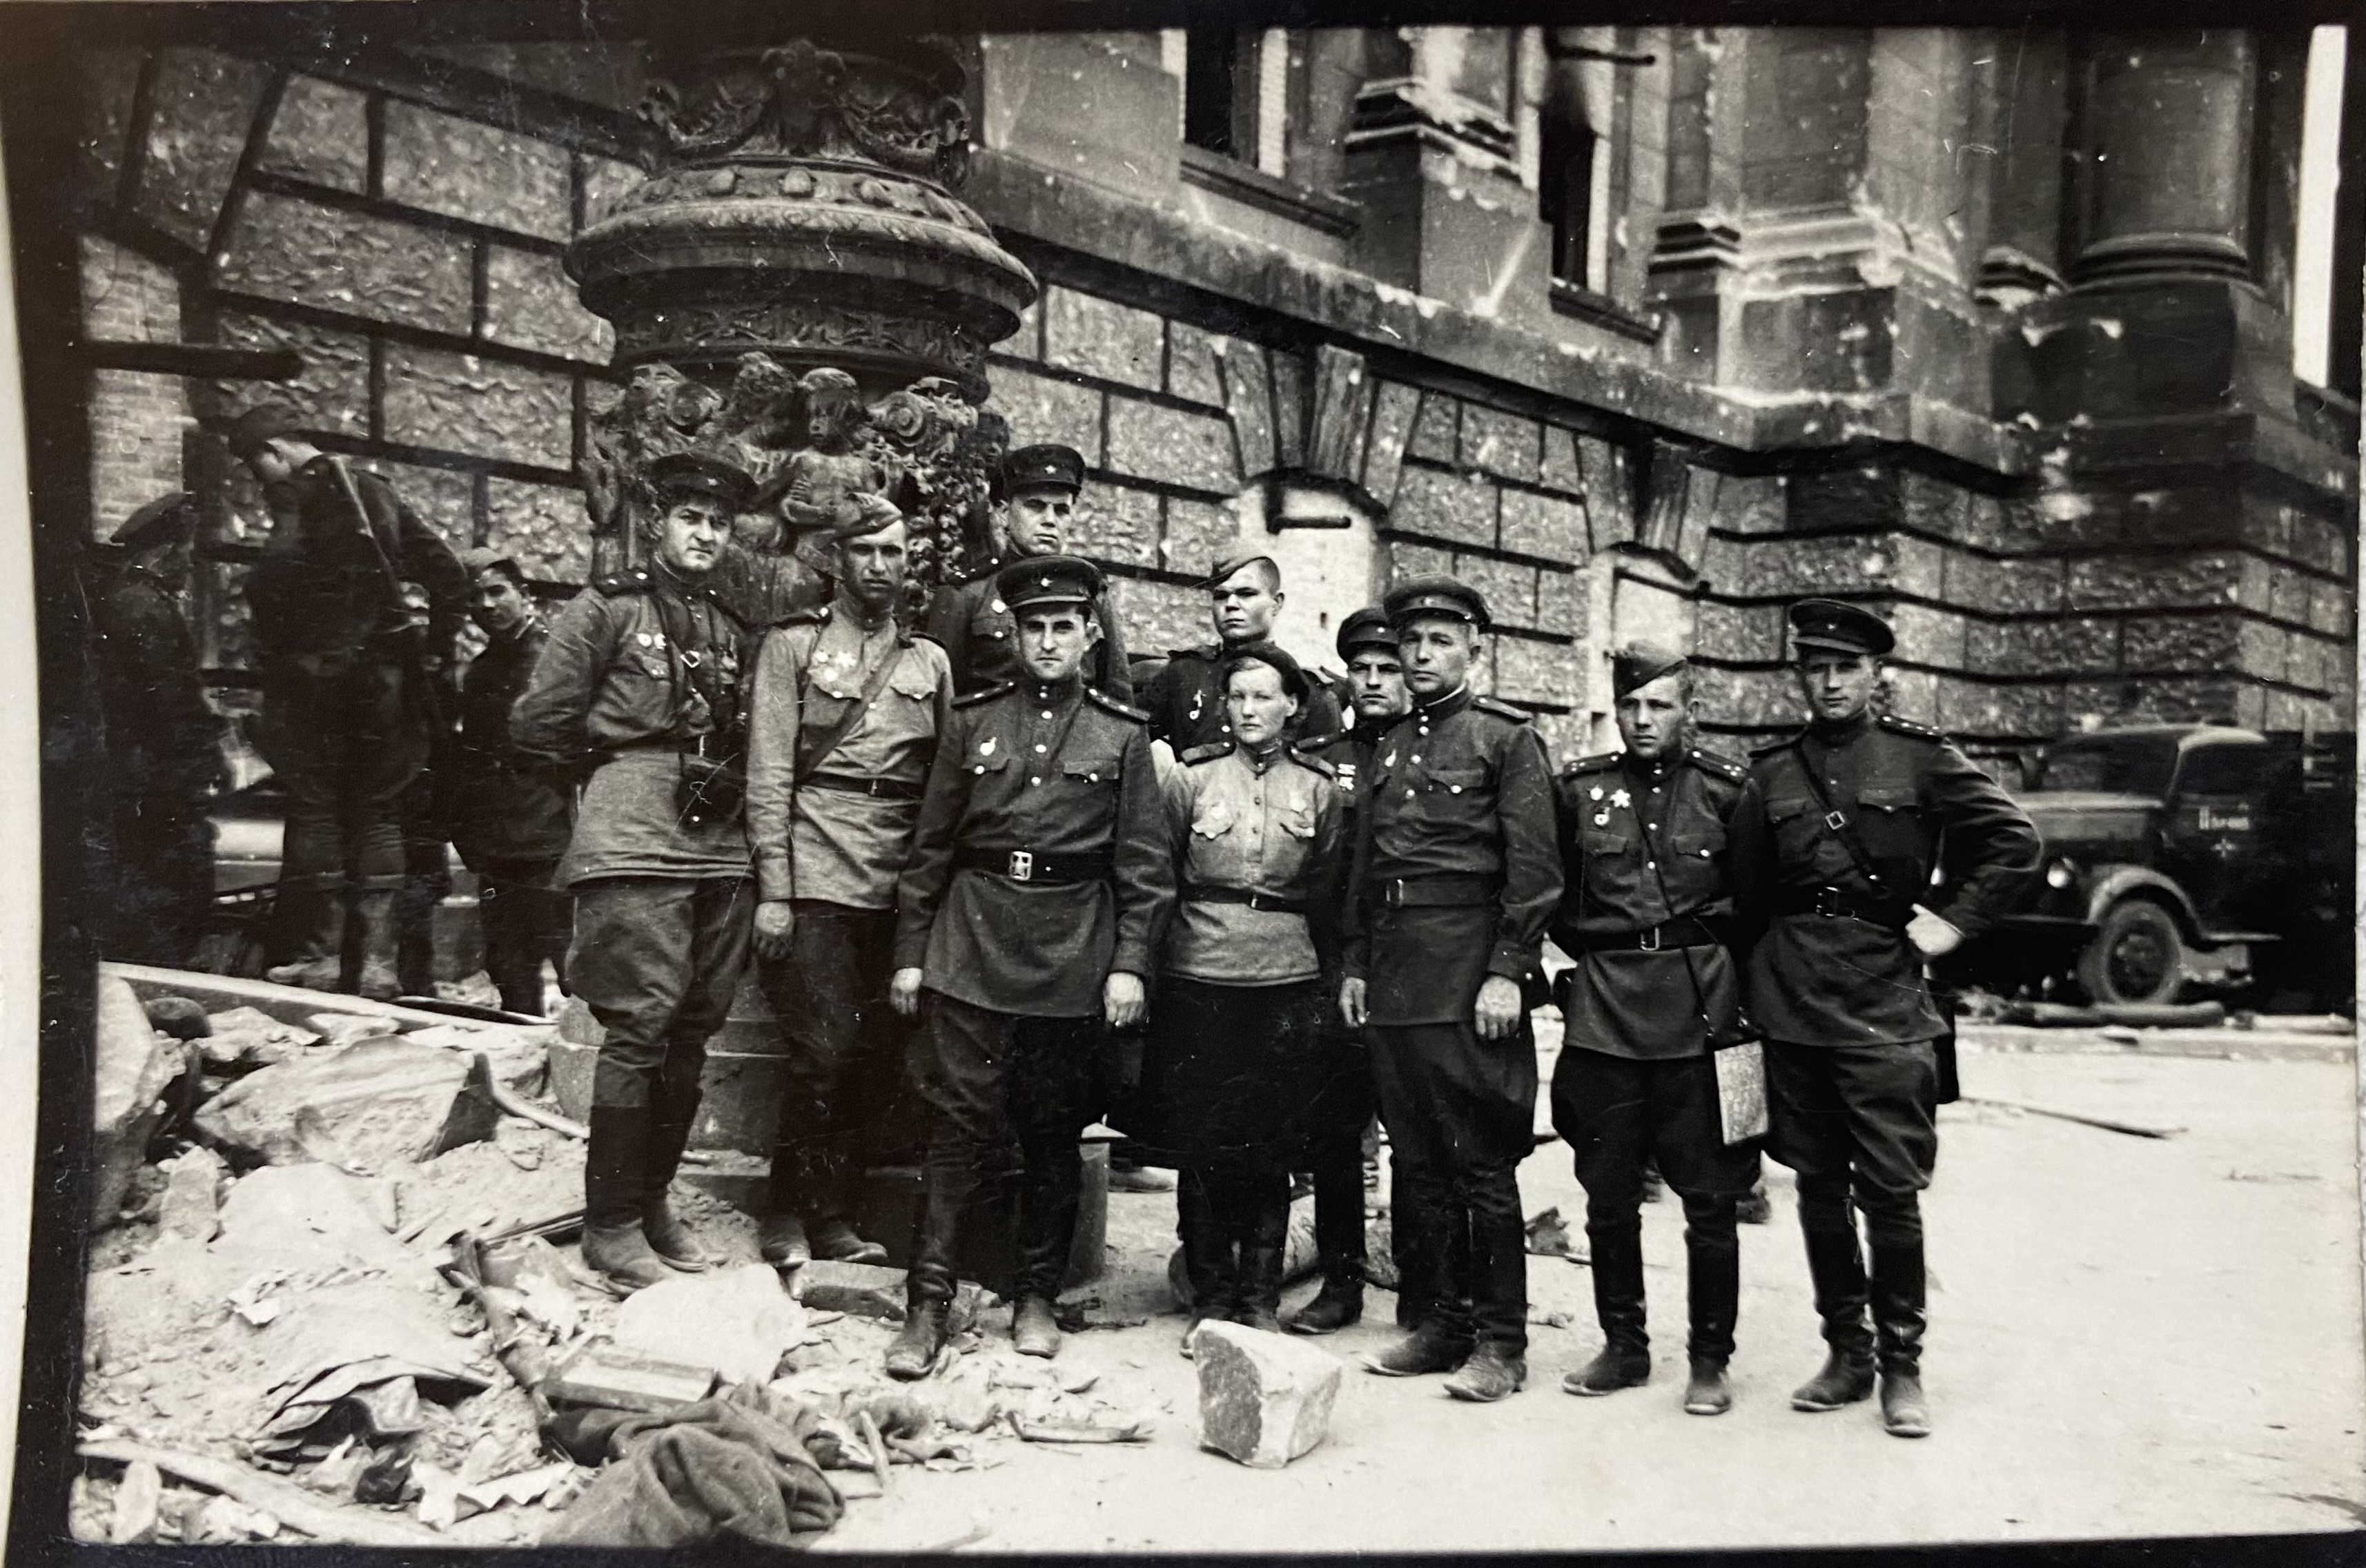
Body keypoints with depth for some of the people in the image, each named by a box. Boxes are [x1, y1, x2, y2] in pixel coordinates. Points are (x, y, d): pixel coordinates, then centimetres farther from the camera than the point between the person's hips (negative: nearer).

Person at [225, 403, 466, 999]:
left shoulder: (300, 497, -5)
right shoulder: (377, 493, 15)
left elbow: (275, 583, -17)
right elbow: (448, 574, 14)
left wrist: (271, 668, -8)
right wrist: (434, 653, 17)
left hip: (321, 674, -5)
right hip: (390, 676, 6)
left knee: (315, 808, 2)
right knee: (381, 814, 6)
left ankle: (319, 954, 1)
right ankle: (376, 959, 2)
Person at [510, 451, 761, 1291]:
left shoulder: (730, 631, 17)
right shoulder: (607, 608, 0)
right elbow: (538, 724, -1)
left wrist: (725, 782, 7)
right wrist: (612, 769, 9)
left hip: (718, 848, 6)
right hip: (634, 844, -6)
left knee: (692, 1032, 8)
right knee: (639, 1026, -9)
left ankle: (653, 1200, 21)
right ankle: (611, 1224, 1)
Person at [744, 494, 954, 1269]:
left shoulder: (930, 663, 15)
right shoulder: (793, 646, 4)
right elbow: (768, 775, -2)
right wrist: (774, 891, -9)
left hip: (900, 886, 4)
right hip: (818, 879, -4)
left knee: (876, 1052, 4)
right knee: (825, 1050, -7)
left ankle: (806, 1210, 18)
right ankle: (817, 1213, 9)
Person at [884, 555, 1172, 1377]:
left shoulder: (1123, 736, 3)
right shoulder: (973, 721, 6)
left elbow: (1143, 862, 2)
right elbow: (931, 845, 8)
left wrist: (1130, 964, -6)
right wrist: (909, 953, 4)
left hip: (1072, 953, 0)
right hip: (971, 943, 0)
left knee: (1053, 1131, 9)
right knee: (956, 1124, -2)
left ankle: (1037, 1297, 22)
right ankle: (927, 1307, 4)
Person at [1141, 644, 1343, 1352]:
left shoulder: (1317, 788, 6)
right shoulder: (1190, 776, 3)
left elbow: (1327, 887, 14)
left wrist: (1333, 979, 12)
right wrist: (1146, 966, 6)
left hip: (1286, 981, 1)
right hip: (1198, 978, 0)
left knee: (1270, 1147, 4)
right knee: (1202, 1146, 3)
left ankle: (1260, 1299, 16)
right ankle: (1210, 1298, 15)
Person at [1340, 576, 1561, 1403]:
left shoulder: (1507, 737, -2)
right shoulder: (1389, 746, 17)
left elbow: (1533, 867, -8)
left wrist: (1508, 972, -14)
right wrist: (1355, 964, 13)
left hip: (1470, 976, -6)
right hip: (1396, 978, 6)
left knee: (1482, 1162, -3)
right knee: (1417, 1159, 10)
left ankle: (1500, 1341, 6)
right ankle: (1444, 1320, 21)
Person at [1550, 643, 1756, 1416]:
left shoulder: (1726, 787, 1)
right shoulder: (1579, 788, 6)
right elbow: (1554, 893, 19)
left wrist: (1723, 970, 8)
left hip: (1698, 1012, -2)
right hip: (1603, 1013, 2)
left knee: (1710, 1199, 2)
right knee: (1608, 1196, 8)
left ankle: (1710, 1359, 15)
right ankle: (1622, 1347, 23)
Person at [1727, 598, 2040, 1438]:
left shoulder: (1920, 758, 1)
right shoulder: (1772, 773, 9)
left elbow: (2015, 841, 3)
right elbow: (1746, 895, 14)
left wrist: (1953, 922, -3)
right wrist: (1751, 992, 10)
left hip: (1885, 1002, -3)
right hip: (1792, 1006, 3)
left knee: (1891, 1192, -2)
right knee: (1819, 1188, 9)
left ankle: (1901, 1363, 12)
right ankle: (1846, 1353, 21)